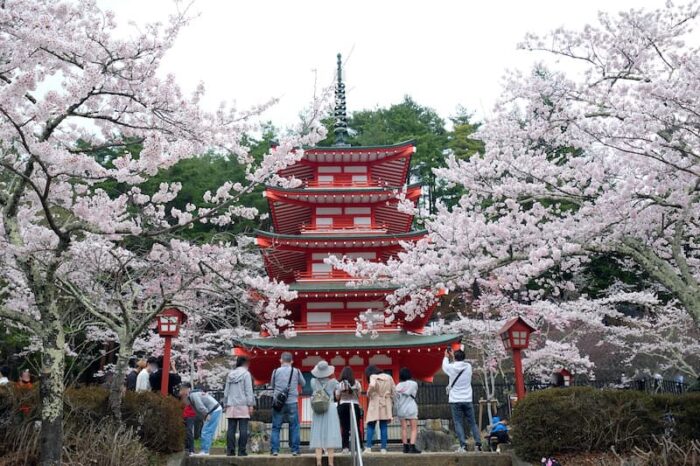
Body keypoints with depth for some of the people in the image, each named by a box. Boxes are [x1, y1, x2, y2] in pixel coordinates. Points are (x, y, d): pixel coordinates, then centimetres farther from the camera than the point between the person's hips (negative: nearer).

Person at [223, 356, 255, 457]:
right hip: (243, 405, -5)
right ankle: (241, 451, -6)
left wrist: (225, 405, 18)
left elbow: (226, 391, 14)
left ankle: (230, 450, 2)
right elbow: (249, 390, -7)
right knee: (243, 429, -3)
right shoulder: (246, 374, -2)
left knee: (231, 429, 4)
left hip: (231, 406, 5)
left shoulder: (230, 374, 14)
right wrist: (251, 404, -6)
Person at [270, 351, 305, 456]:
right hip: (292, 403, 0)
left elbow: (272, 385, 11)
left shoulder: (276, 371, 0)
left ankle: (274, 449, 4)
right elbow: (303, 384, 13)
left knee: (276, 427, 7)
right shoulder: (296, 371, -1)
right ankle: (295, 450, 8)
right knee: (294, 427, 7)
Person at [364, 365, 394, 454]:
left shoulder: (373, 377, -5)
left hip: (375, 404, -4)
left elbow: (372, 385, -25)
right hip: (386, 404, 4)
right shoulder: (388, 377, 11)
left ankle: (368, 447, -6)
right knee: (384, 427, 5)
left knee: (371, 426, 1)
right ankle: (384, 448, 2)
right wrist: (390, 401, 16)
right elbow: (394, 391, 10)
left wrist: (368, 394, -8)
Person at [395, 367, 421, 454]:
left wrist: (397, 411, 11)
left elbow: (396, 400, 6)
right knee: (414, 428, -2)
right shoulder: (413, 384, -1)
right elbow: (414, 394, 11)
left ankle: (405, 447, 5)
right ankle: (412, 446, -14)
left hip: (401, 409, 3)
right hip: (411, 408, -3)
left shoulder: (398, 386, 5)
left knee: (404, 428, 6)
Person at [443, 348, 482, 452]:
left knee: (458, 423, -1)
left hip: (455, 401, -2)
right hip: (467, 400, 3)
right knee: (472, 423, 9)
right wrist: (453, 356, 30)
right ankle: (478, 443, 2)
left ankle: (463, 445, -11)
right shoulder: (468, 366, -1)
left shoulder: (452, 368, -7)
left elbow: (444, 366, 16)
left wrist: (446, 357, 32)